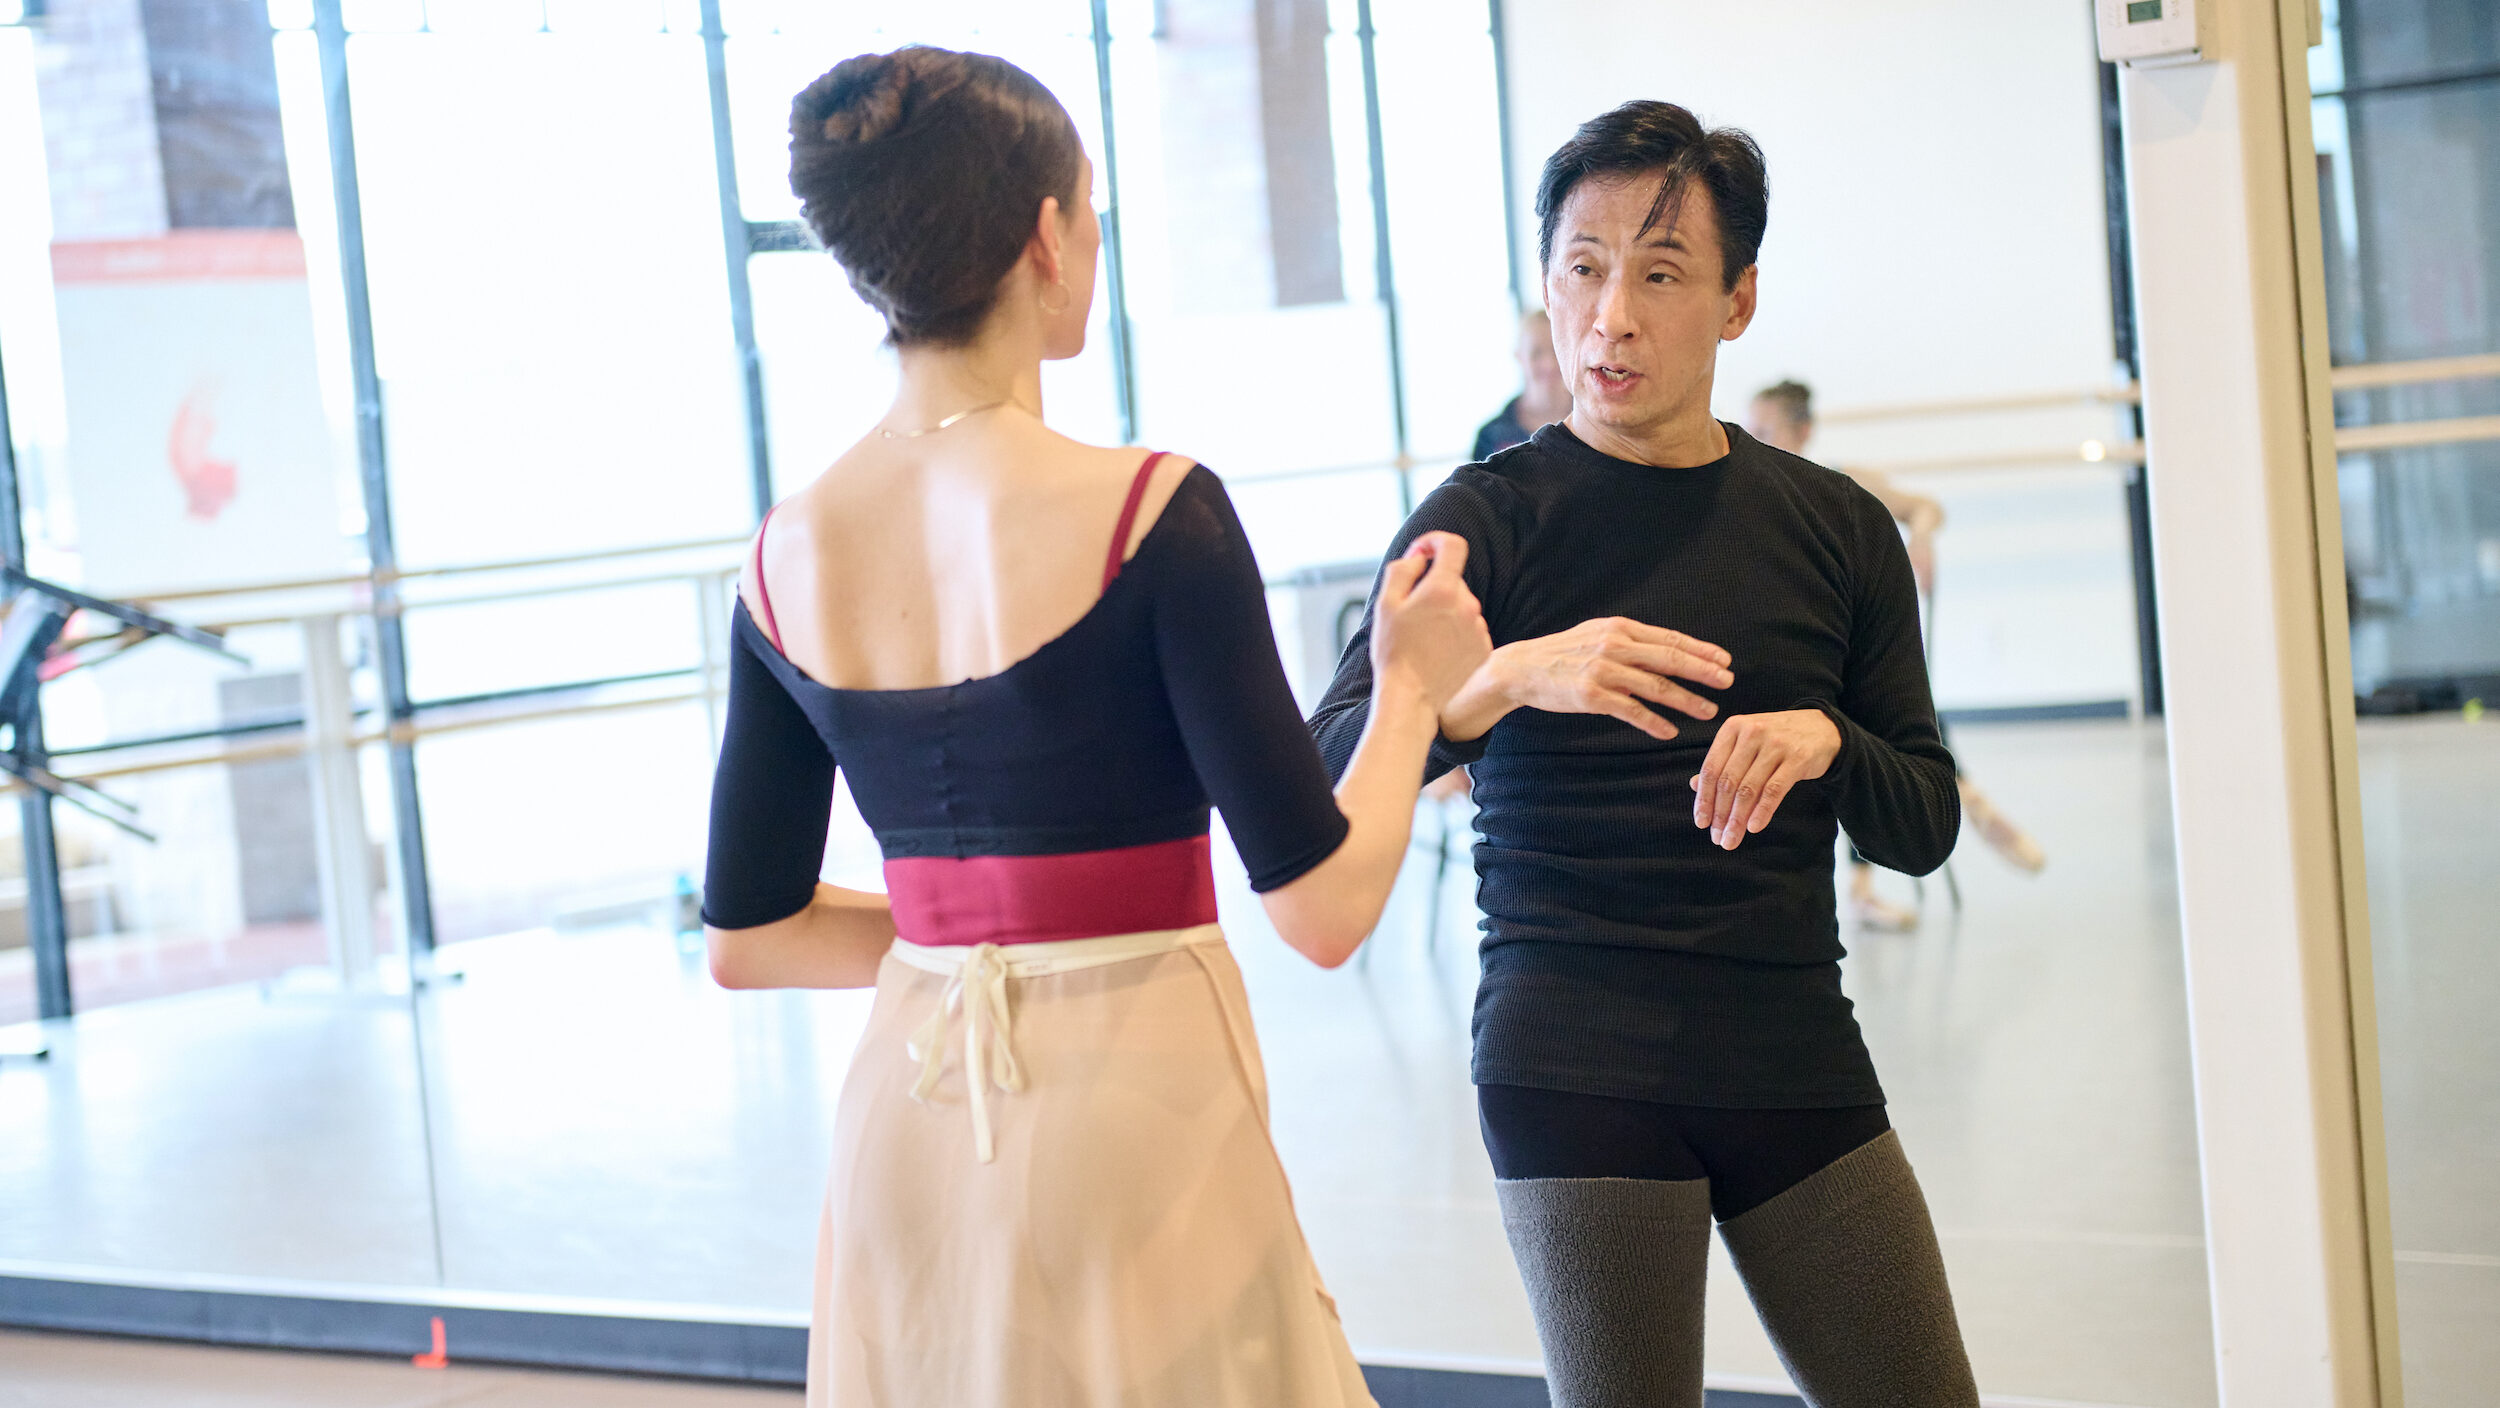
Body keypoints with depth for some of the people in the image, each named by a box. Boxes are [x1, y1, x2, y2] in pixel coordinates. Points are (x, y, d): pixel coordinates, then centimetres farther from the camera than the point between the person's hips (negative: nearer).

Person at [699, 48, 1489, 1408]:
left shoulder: (788, 552, 2)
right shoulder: (1149, 510, -15)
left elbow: (745, 939, 9)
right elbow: (1324, 907, -13)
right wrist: (1414, 684, 3)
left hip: (908, 1131, 6)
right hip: (1135, 1107, -5)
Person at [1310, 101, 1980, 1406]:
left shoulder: (1837, 529, 9)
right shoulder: (1490, 518, -2)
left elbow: (1925, 828, 9)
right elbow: (1329, 774, -14)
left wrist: (1824, 741, -12)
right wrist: (1513, 675, -31)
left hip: (1800, 1061, 4)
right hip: (1577, 1070, -4)